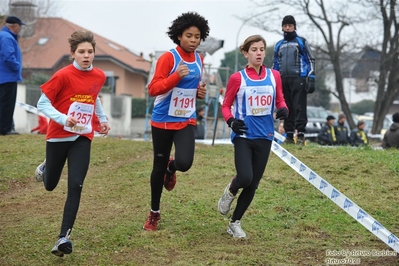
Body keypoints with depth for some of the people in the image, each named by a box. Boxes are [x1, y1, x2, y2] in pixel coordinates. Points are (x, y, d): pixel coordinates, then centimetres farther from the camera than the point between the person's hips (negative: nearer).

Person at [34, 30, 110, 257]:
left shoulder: (99, 76, 1)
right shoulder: (63, 76, -15)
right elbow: (43, 103, -13)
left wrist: (103, 119, 13)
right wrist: (63, 119, -26)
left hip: (83, 138, 3)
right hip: (58, 136, -2)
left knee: (75, 186, -12)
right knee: (50, 185, 14)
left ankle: (64, 237, -12)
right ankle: (45, 168, 52)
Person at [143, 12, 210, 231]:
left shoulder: (199, 59, 5)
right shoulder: (168, 58, -14)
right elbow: (153, 89, -18)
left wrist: (200, 91, -1)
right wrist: (177, 76, -31)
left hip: (186, 121, 4)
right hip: (163, 120, -3)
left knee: (184, 163, -18)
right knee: (159, 166, 7)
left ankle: (171, 168, 21)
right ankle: (154, 213, 25)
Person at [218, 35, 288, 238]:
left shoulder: (274, 76, 4)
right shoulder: (237, 78, -5)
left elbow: (280, 100, 14)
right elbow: (226, 106, 3)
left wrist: (283, 109, -9)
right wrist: (231, 121, -17)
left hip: (264, 136, 4)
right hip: (243, 135, -4)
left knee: (253, 184, 6)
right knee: (245, 178, -21)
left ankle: (235, 223, 23)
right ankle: (230, 191, 17)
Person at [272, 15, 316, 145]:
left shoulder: (301, 42, 7)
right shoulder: (279, 45, 19)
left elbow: (310, 60, 3)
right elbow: (275, 64, 23)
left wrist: (311, 78, -7)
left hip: (298, 79, -4)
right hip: (283, 80, 5)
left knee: (299, 108, -9)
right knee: (287, 109, 5)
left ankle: (300, 135, -9)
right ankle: (289, 135, 9)